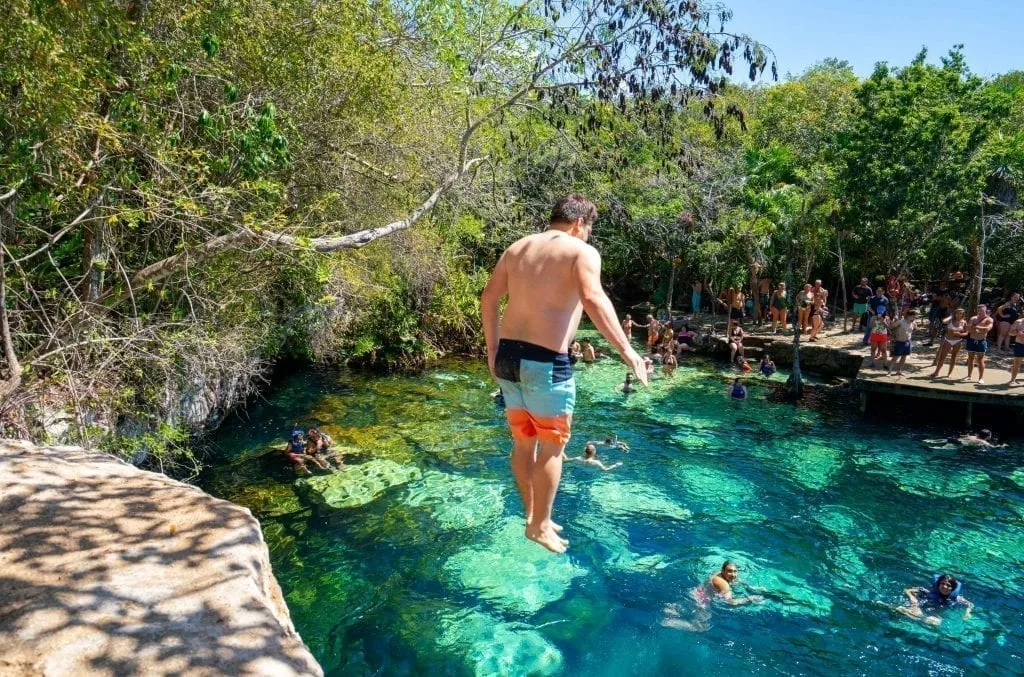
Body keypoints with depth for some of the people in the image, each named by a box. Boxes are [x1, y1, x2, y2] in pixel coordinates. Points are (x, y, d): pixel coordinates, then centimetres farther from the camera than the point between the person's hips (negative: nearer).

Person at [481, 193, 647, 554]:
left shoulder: (518, 247, 16)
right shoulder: (582, 251, -4)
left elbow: (488, 298, 15)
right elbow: (592, 300, -22)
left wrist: (492, 349, 23)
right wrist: (626, 350, -22)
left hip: (507, 355, 7)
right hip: (545, 361, -7)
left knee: (523, 440, 19)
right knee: (551, 444, 9)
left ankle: (532, 515, 34)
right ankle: (540, 526, 20)